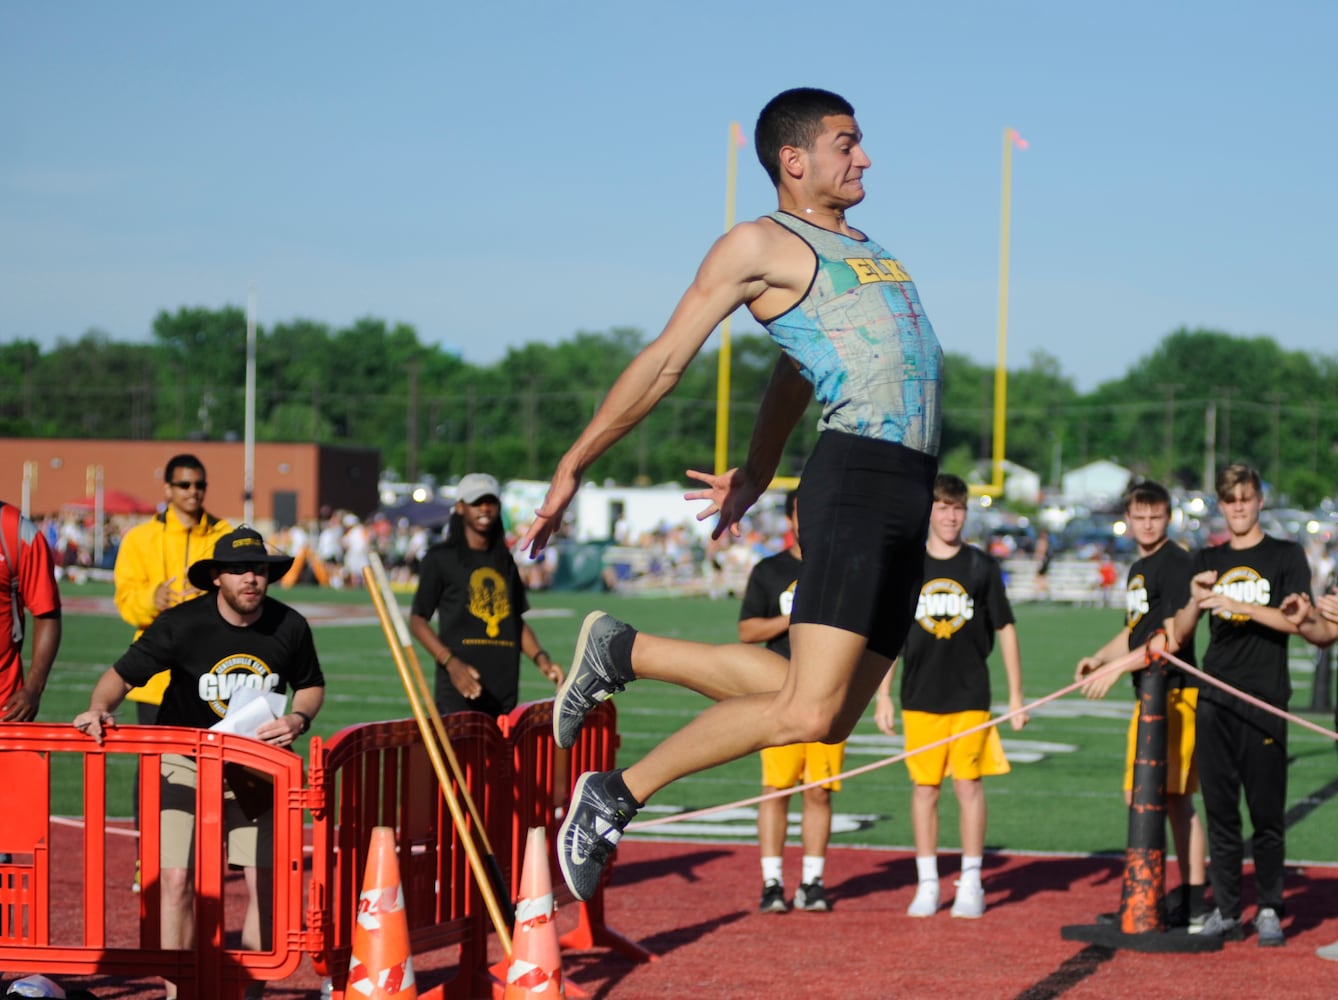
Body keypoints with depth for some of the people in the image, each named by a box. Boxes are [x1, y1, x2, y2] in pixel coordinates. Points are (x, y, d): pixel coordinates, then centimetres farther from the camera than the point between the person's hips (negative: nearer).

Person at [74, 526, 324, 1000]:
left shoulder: (290, 627, -8)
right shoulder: (181, 624, -17)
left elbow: (311, 685, 9)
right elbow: (122, 673, -12)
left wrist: (298, 719, -12)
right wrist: (99, 708, -32)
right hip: (187, 764, -2)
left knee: (263, 882, -3)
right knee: (176, 879, -11)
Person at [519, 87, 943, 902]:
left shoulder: (864, 249, 26)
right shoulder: (761, 244, 1)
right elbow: (663, 362, 0)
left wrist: (756, 476, 30)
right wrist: (572, 468, -2)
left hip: (909, 497, 8)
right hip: (855, 478, -8)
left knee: (826, 718, 4)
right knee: (805, 712, -18)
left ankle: (624, 653, 16)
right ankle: (617, 796, -3)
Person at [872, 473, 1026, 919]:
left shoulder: (981, 567, 1)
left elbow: (1005, 630, 6)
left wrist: (1016, 695, 3)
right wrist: (883, 696, 4)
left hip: (970, 697, -1)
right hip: (920, 697, 1)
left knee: (969, 785, -1)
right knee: (924, 786, 4)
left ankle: (971, 885, 7)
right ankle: (927, 885, 11)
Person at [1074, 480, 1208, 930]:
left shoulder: (1177, 563, -11)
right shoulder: (1138, 570, 19)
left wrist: (1117, 670, -22)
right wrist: (1099, 657, 9)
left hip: (1175, 694, -10)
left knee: (1175, 797, -11)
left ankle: (1193, 905, -9)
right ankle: (1188, 896, 21)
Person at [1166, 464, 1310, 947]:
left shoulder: (1286, 556, 4)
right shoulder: (1207, 561, 14)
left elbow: (1298, 620, -9)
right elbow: (1179, 635, 10)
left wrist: (1240, 605, -19)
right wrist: (1195, 600, -10)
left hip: (1264, 701, -3)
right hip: (1214, 701, 3)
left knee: (1267, 812, -3)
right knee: (1220, 810, 3)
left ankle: (1269, 910, 5)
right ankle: (1225, 911, 8)